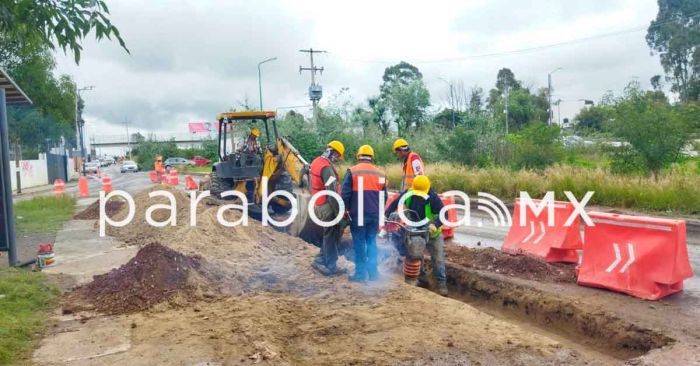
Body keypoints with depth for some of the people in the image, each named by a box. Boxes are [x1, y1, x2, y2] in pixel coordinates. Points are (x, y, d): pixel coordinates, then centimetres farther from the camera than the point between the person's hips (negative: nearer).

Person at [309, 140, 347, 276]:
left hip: (317, 204, 9)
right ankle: (331, 266, 13)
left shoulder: (316, 162, 8)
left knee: (330, 234, 19)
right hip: (327, 207, -9)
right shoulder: (327, 168, -22)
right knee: (332, 235, 3)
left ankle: (320, 260, 24)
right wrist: (338, 212, -20)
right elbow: (332, 193, -24)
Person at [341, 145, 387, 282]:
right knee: (371, 242, 15)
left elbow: (345, 194, -7)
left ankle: (361, 273, 8)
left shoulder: (352, 172, -6)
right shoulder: (380, 174, 9)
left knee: (359, 243, 4)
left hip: (358, 215, -4)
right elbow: (384, 197, 16)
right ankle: (373, 272, 15)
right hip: (374, 215, 4)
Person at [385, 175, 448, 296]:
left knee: (438, 258, -1)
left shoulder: (433, 197, -27)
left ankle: (441, 283, 9)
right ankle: (422, 280, 26)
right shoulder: (408, 194, -16)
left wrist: (435, 224, -49)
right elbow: (395, 204, -8)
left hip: (432, 232, -4)